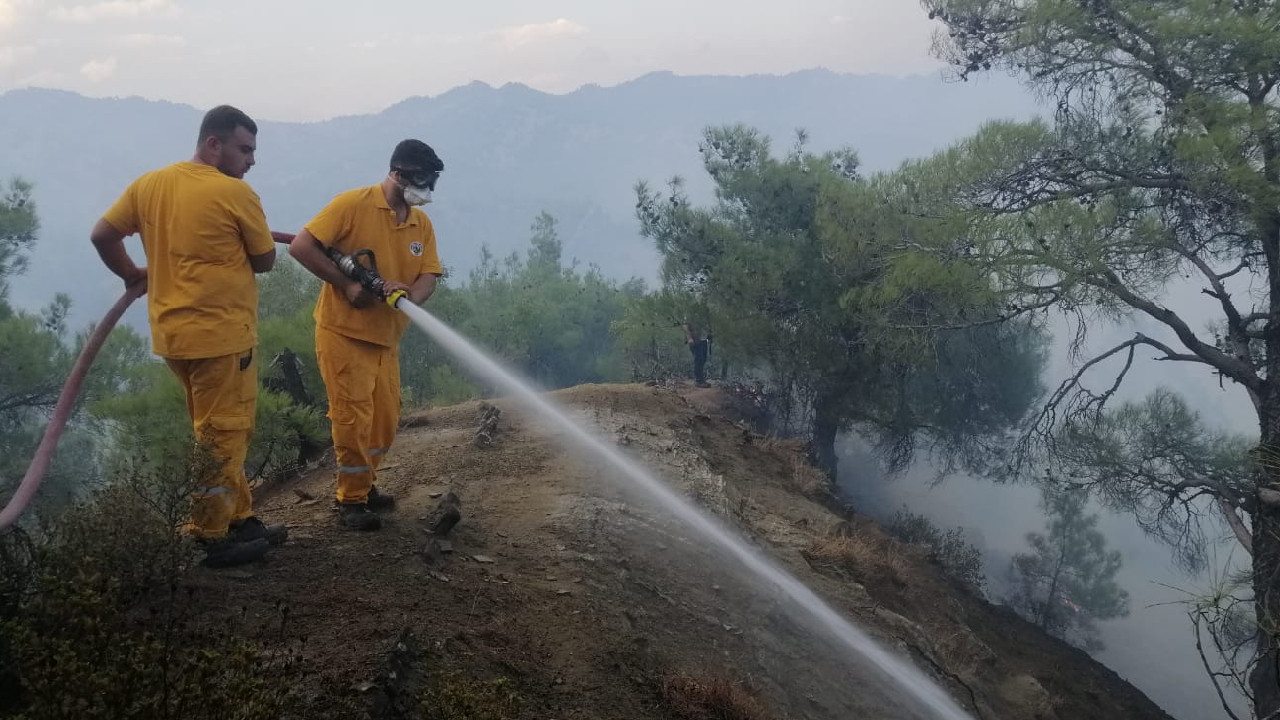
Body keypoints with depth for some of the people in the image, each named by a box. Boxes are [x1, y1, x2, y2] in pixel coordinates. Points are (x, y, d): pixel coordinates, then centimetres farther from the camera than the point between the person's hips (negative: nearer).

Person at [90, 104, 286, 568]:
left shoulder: (148, 185, 6)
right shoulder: (235, 193, -13)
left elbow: (102, 236, 11)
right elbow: (265, 260, -3)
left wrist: (133, 275, 26)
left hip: (172, 333, 8)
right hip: (221, 335, -7)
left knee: (219, 433, 18)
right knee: (222, 438, 2)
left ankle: (239, 519, 26)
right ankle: (209, 539, 8)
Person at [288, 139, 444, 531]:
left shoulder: (422, 223, 5)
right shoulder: (353, 205, -14)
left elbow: (428, 275, 1)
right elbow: (301, 246, -18)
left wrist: (411, 293, -23)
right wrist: (347, 284, -21)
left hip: (386, 337, 7)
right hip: (344, 332, -7)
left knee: (386, 418, 13)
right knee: (353, 417, -3)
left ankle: (365, 484, 31)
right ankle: (351, 499, 9)